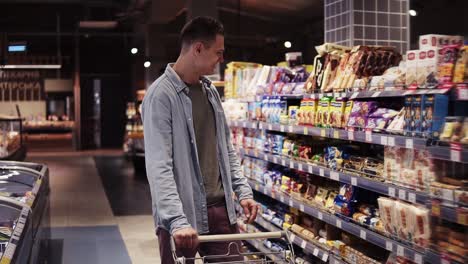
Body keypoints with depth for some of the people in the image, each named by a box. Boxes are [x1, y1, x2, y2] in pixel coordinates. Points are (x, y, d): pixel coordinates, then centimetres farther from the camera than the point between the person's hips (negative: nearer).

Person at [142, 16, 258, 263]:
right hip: (182, 216, -7)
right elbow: (158, 166, -21)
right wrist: (177, 220, -29)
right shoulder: (161, 94, -13)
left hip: (221, 209, 7)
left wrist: (243, 191, 8)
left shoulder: (210, 90, 11)